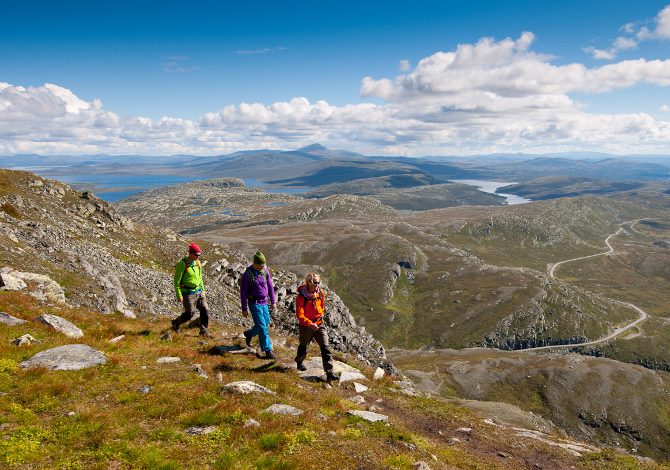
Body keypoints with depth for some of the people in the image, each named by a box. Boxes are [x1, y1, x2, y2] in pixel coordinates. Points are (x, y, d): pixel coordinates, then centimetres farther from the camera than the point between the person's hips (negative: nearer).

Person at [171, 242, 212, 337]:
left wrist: (203, 290, 17)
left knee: (205, 310, 1)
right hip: (188, 293, -6)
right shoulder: (182, 264, -16)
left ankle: (204, 331, 13)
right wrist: (179, 295, -15)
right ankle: (176, 323, 30)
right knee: (190, 313, 2)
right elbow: (177, 281, -13)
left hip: (198, 291, 6)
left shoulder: (198, 263, 5)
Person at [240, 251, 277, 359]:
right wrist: (244, 309, -9)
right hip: (254, 303, -6)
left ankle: (249, 333, 43)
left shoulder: (265, 270, -1)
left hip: (264, 302, 7)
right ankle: (268, 350, 2)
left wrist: (273, 301, 9)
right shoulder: (247, 275, -18)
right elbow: (243, 293, -11)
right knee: (262, 327, -6)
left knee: (266, 323, 17)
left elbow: (270, 286, 9)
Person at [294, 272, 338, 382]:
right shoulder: (301, 296, -19)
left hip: (319, 324, 3)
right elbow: (299, 314, -24)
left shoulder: (321, 293, -4)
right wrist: (310, 323, -35)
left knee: (325, 347, -8)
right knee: (303, 347, 17)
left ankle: (329, 373, -8)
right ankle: (299, 362, 51)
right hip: (305, 326, -3)